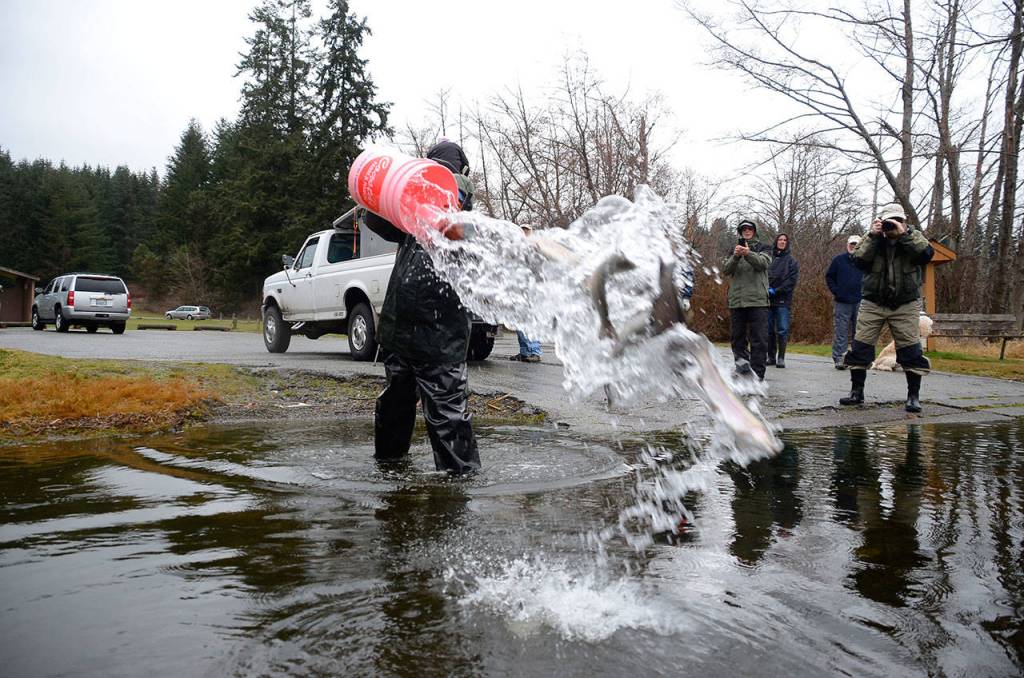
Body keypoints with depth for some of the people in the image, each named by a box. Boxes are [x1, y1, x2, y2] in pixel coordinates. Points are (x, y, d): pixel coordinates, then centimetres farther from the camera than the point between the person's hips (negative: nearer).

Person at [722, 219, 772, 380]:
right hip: (737, 300, 2)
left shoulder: (762, 248, 11)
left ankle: (757, 374, -7)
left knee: (759, 338, -7)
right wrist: (736, 256, -16)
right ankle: (742, 360, 16)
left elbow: (763, 263, -10)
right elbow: (726, 269, 3)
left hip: (758, 300, -2)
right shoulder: (734, 249, 17)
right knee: (738, 337, 6)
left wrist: (748, 254, -28)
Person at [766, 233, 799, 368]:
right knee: (769, 330, 6)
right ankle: (771, 357, 15)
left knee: (782, 330, -6)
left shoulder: (791, 260, 5)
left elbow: (792, 280, -4)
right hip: (767, 299, 2)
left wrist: (776, 291, -12)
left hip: (783, 300, -2)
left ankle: (781, 358, -2)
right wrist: (767, 289, -10)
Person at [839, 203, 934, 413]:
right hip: (873, 303, 1)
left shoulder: (913, 237, 2)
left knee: (911, 350, -2)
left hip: (905, 305, -1)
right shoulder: (874, 239, 3)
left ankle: (914, 396, 9)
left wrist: (904, 234, -22)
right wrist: (872, 236, -18)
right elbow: (858, 260, -12)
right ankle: (857, 391, 12)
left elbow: (927, 254, -18)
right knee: (860, 346, 0)